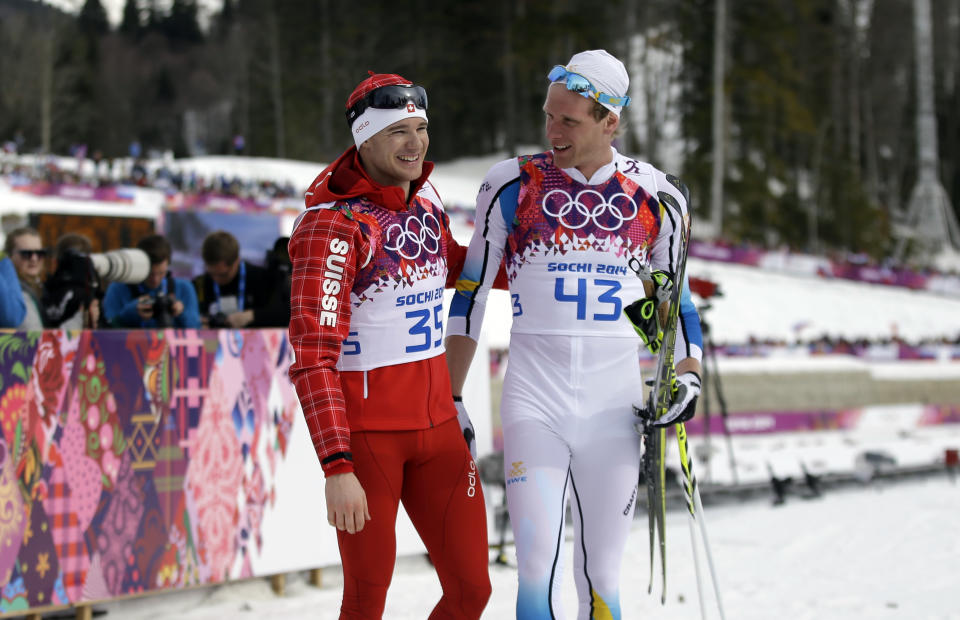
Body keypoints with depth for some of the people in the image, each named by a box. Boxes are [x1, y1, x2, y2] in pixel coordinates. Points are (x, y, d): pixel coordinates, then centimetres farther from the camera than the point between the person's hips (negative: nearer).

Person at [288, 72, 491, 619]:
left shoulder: (426, 199, 7)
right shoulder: (333, 224, -15)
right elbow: (313, 357, -20)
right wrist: (337, 467, -27)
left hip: (437, 424, 6)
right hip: (364, 429, -6)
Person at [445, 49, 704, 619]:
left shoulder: (656, 196, 4)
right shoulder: (513, 185, 0)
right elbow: (471, 293, 6)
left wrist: (688, 377, -1)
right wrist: (450, 401, 4)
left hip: (616, 402, 1)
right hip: (534, 400, -1)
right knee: (539, 572, -10)